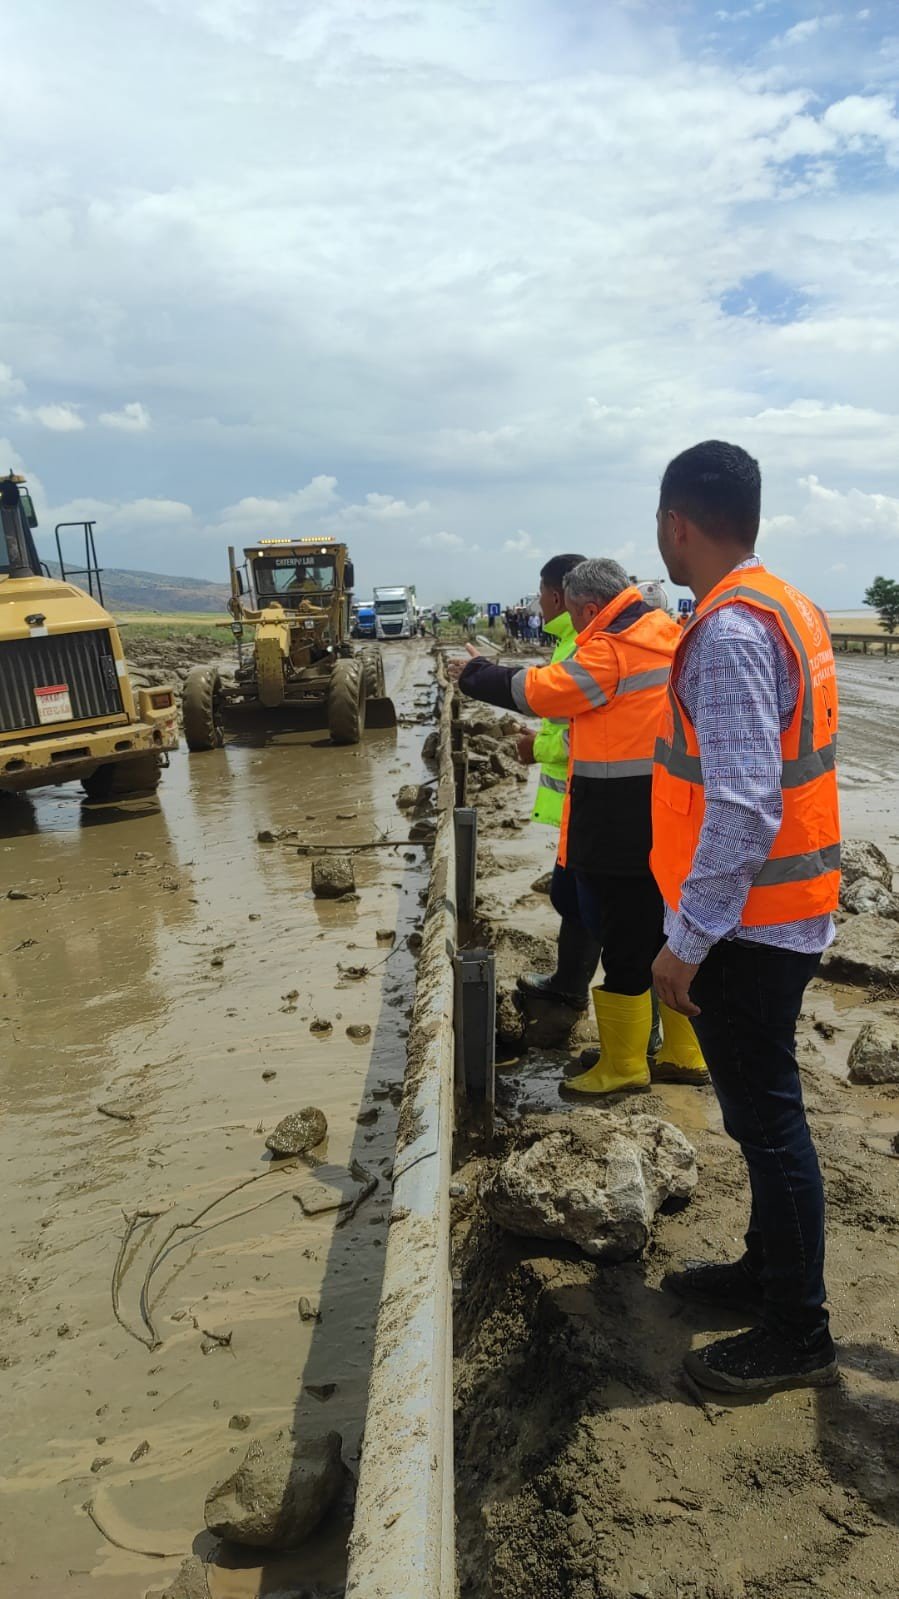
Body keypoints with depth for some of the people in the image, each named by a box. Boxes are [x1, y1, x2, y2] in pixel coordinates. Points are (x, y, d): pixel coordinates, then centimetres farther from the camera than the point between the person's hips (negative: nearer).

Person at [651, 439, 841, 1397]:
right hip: (787, 911, 10)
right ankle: (766, 1269, 39)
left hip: (748, 921, -10)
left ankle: (796, 1336, 21)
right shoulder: (786, 607, 10)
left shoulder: (730, 630, -20)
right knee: (764, 1108, 21)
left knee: (766, 1118, 4)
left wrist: (687, 940, -21)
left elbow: (743, 806, -26)